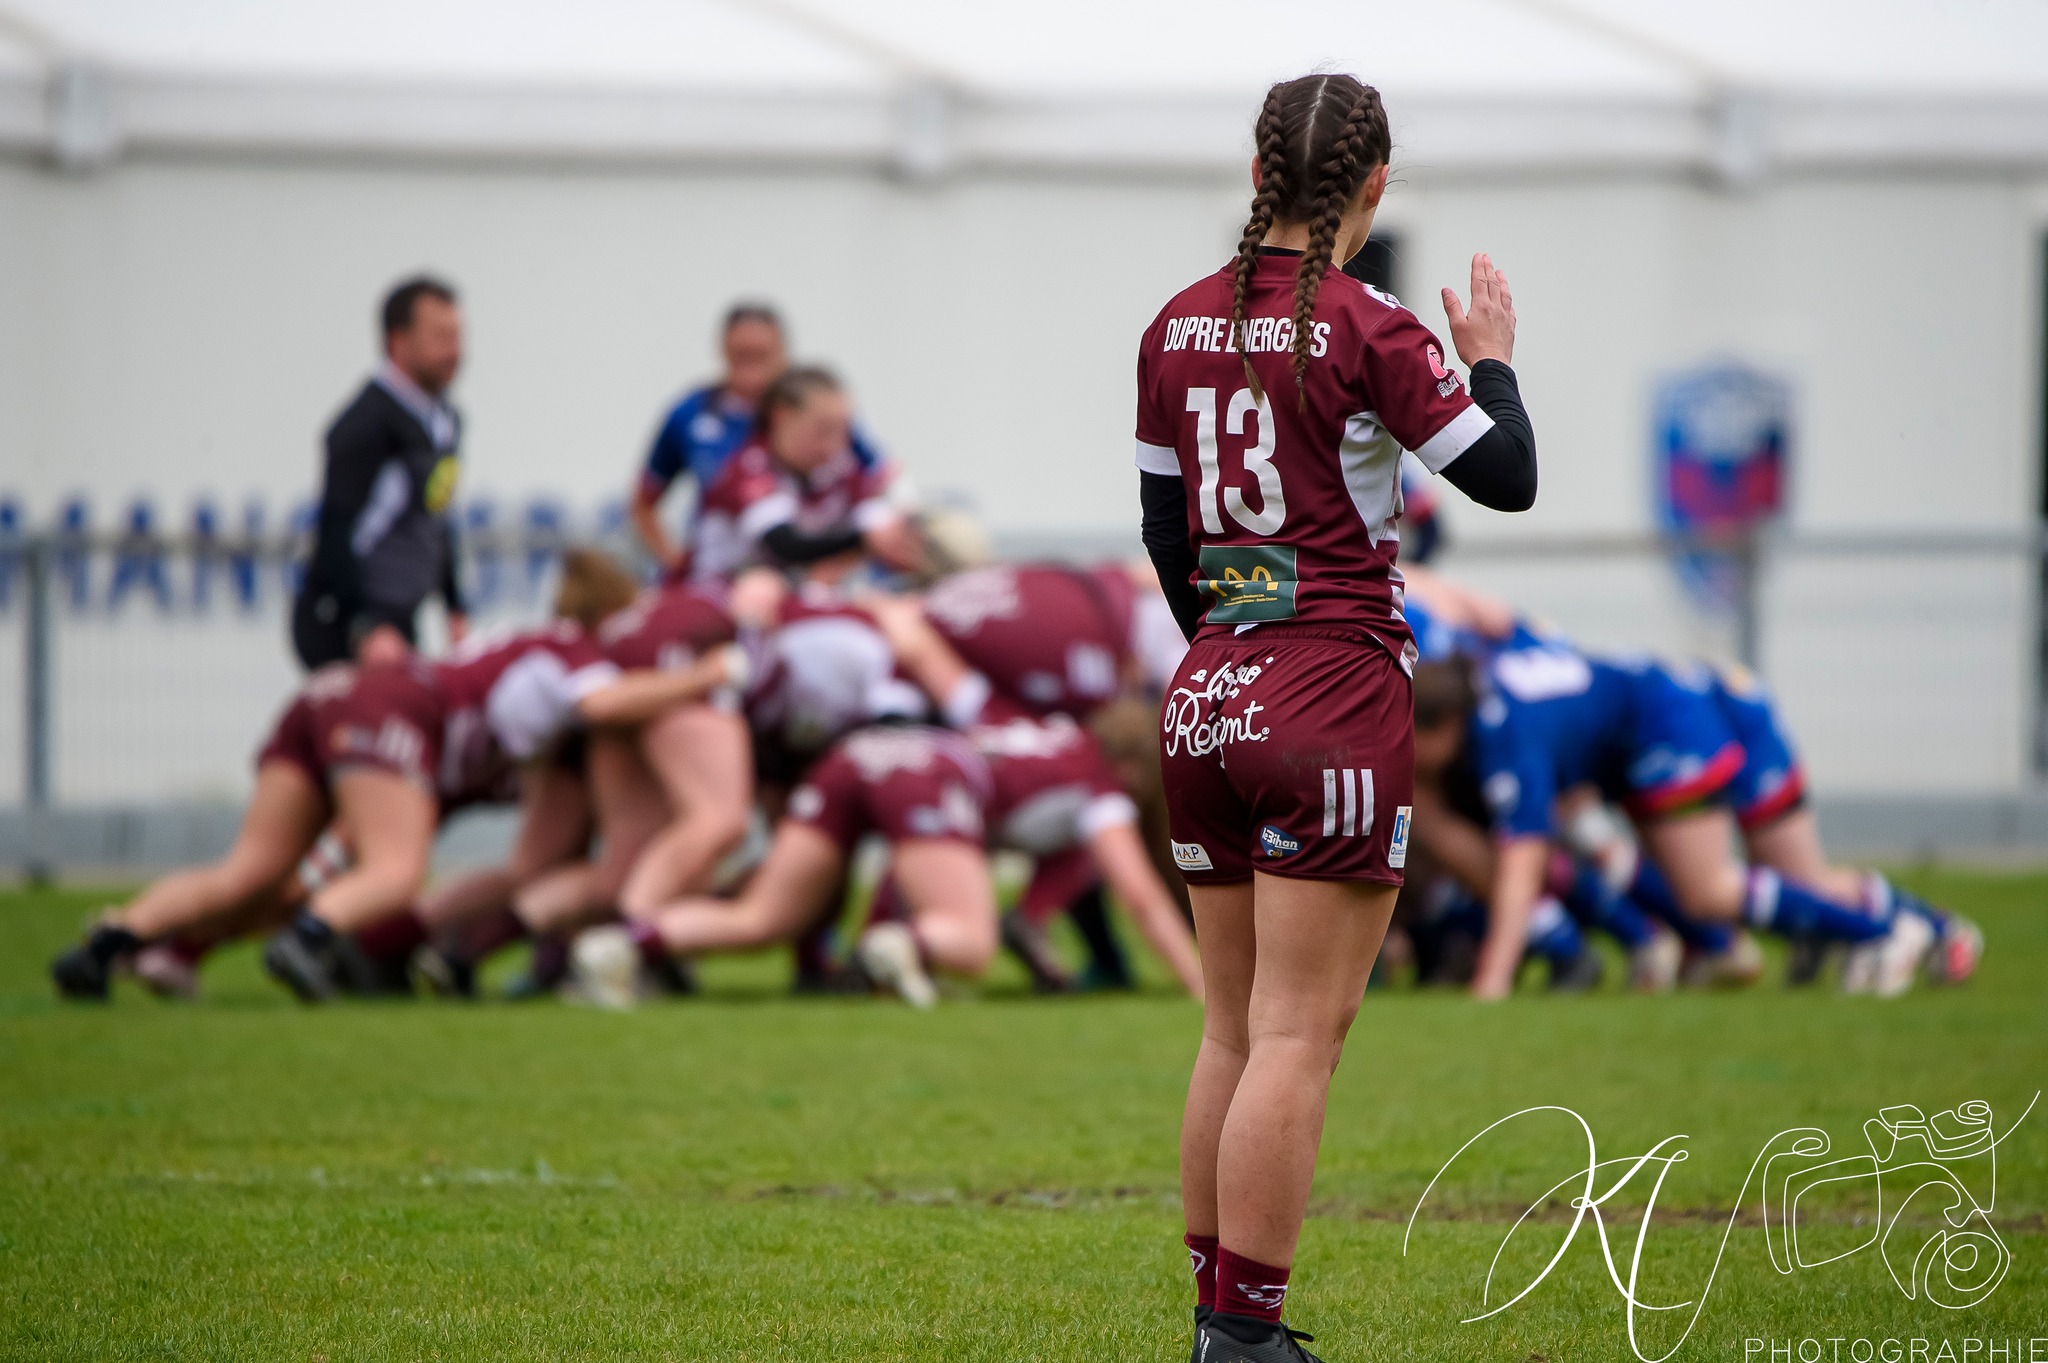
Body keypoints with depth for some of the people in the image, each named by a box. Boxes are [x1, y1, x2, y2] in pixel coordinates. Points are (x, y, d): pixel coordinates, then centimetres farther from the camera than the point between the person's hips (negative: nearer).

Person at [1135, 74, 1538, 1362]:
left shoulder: (1179, 327, 8)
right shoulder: (1366, 331, -12)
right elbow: (1507, 476, -8)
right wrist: (1493, 355, 9)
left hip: (1207, 694, 7)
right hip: (1336, 694, -7)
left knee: (1235, 1031, 13)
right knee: (1297, 1035, -5)